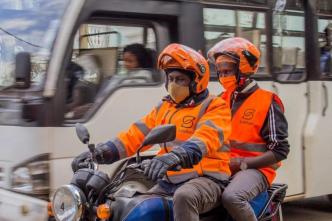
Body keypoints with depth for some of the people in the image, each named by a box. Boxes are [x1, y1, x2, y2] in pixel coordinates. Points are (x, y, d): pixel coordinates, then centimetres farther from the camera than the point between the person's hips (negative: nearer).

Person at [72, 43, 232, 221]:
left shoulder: (214, 107, -4)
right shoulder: (164, 107, 18)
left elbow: (205, 138, -24)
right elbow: (136, 135, 12)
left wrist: (172, 158, -44)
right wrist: (98, 153, -2)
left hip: (205, 179, -7)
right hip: (168, 181, 7)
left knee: (184, 197, -38)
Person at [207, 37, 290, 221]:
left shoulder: (267, 102, -5)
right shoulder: (223, 100, 15)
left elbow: (280, 150, -9)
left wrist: (241, 163, -16)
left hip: (254, 168, -6)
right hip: (223, 167, 6)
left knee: (232, 196, -35)